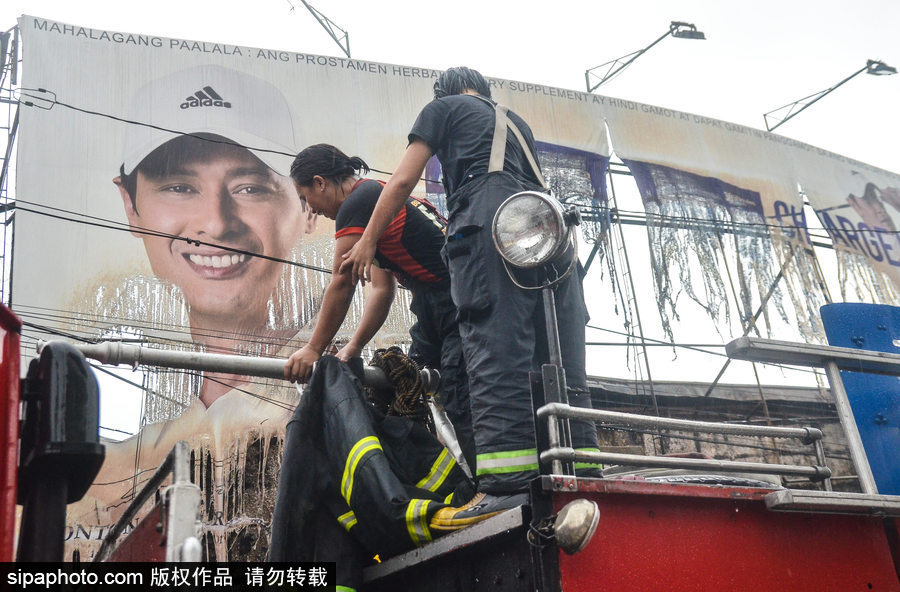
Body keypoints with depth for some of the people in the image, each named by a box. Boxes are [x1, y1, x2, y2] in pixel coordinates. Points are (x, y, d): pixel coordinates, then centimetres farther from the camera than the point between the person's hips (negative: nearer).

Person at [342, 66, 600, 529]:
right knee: (560, 364, 1)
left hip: (491, 220, -6)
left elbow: (403, 180, 13)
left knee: (496, 356, -17)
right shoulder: (517, 122, 37)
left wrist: (368, 241, 18)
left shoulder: (443, 108, 20)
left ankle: (505, 485, -26)